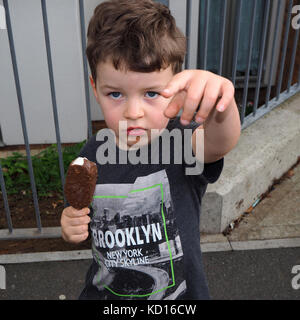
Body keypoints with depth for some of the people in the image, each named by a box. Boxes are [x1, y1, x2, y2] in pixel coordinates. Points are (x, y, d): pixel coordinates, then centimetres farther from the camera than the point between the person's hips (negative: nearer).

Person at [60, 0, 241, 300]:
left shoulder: (181, 142, -23)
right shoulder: (92, 154, -12)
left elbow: (219, 142, -46)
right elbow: (88, 224, 3)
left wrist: (219, 103, -66)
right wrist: (72, 227, -17)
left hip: (179, 291, -2)